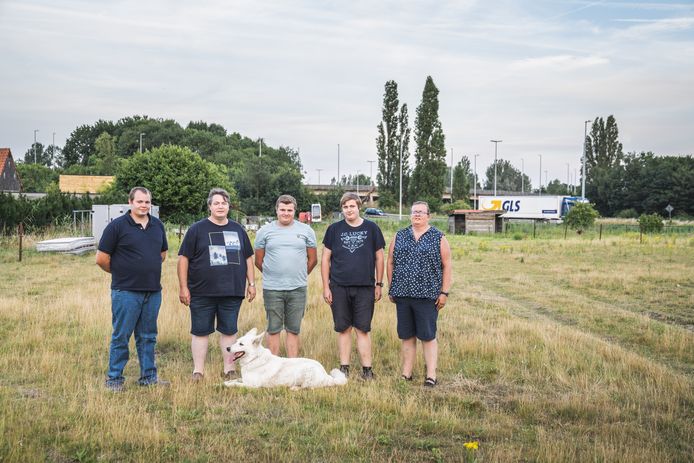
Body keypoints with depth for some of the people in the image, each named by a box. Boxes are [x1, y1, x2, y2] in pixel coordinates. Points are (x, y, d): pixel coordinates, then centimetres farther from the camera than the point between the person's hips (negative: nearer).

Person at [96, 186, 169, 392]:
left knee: (148, 336, 13)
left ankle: (149, 376, 22)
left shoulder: (157, 225, 9)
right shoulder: (117, 226, -8)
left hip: (153, 291, 5)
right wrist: (121, 273, 5)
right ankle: (114, 378, 12)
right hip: (126, 292, -5)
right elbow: (102, 258, -6)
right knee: (121, 336, 1)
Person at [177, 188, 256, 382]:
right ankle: (198, 371, 13)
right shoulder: (197, 229, 1)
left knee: (229, 331, 9)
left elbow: (248, 258, 18)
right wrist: (183, 287, -6)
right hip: (202, 293, -3)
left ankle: (229, 369, 19)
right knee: (200, 332, 4)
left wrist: (252, 283, 12)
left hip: (232, 292, 3)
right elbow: (183, 258, -1)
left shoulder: (238, 230, 12)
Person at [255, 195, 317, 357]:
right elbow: (258, 260, 9)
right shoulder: (265, 231, 3)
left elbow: (312, 260, 11)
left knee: (293, 330, 7)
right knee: (273, 329, 5)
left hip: (297, 289, 1)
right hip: (272, 289, 0)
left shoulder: (306, 231, 5)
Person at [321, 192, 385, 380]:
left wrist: (379, 284, 5)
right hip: (339, 287, 1)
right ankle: (344, 369, 16)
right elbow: (325, 258, 7)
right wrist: (326, 286, 2)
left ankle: (367, 369, 7)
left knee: (363, 330, 1)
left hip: (365, 288, -1)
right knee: (343, 329, 7)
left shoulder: (371, 228, 3)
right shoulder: (334, 229, 5)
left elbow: (379, 257, 8)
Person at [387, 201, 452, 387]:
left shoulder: (438, 238, 2)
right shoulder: (399, 237, 11)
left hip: (427, 295, -3)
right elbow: (390, 263, 14)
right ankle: (406, 374, 17)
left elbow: (446, 266, 1)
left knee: (428, 336, -1)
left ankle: (431, 376, 5)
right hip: (402, 294, 3)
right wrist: (391, 289, 9)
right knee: (406, 336, 9)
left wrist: (444, 292, -5)